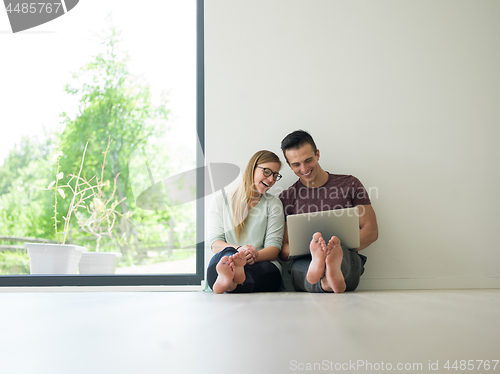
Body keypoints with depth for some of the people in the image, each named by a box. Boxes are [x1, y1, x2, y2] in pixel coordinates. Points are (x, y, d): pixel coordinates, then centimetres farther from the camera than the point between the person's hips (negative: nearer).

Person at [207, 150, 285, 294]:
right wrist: (239, 250, -19)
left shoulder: (273, 204, 19)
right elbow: (215, 243, 4)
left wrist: (254, 255, -18)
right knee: (226, 254, -37)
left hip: (263, 266, 0)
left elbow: (274, 248, 7)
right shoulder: (220, 201, 17)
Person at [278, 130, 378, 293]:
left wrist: (341, 248, -12)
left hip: (347, 261, -1)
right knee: (298, 267, -37)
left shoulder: (349, 184, 13)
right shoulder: (286, 198, 15)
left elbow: (371, 231, 8)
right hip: (303, 263, 1)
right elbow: (282, 249, 10)